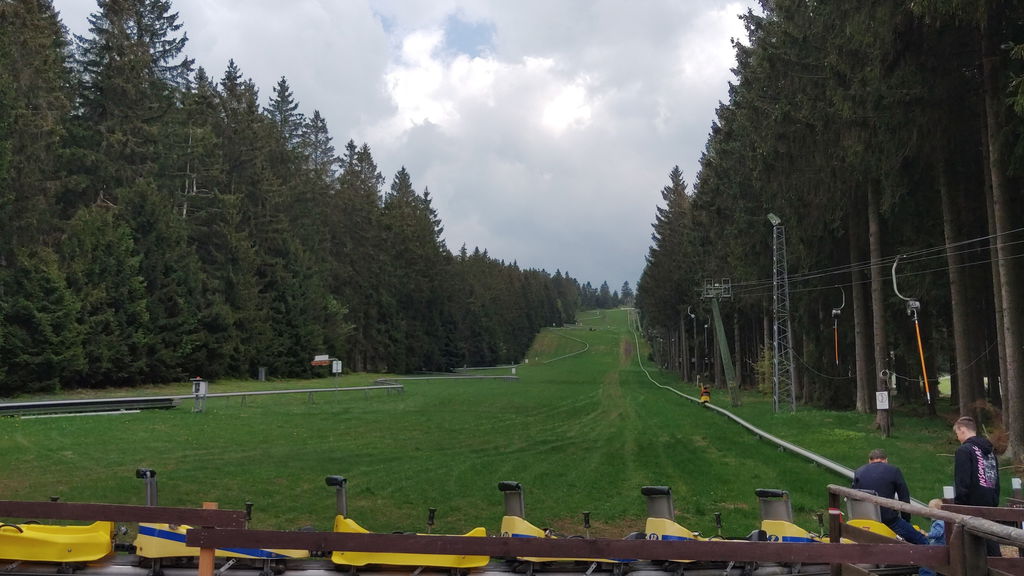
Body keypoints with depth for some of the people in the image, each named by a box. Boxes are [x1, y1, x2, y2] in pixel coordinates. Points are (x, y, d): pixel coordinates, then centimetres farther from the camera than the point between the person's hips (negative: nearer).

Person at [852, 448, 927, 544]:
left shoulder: (858, 472, 11)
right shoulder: (894, 471, 2)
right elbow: (905, 499, 3)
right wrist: (906, 520, 16)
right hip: (889, 521, -4)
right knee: (922, 543, 9)